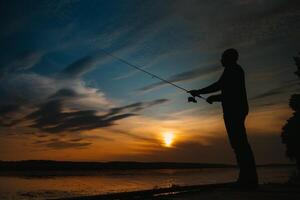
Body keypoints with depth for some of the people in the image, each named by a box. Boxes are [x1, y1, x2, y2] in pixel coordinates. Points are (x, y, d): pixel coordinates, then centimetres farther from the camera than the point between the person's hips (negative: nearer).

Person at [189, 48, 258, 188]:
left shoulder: (232, 69, -1)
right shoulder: (236, 71, 28)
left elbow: (219, 85, -13)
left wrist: (198, 92, -7)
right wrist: (214, 98, 23)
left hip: (234, 110, -10)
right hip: (236, 110, 10)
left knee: (238, 142, -13)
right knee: (239, 143, 6)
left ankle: (249, 179, -12)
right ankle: (248, 178, 7)